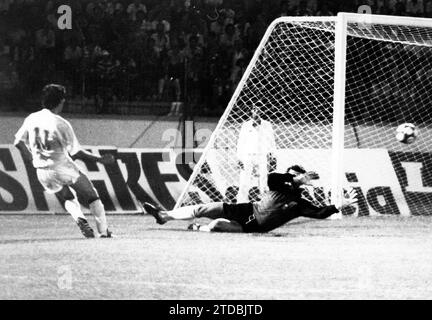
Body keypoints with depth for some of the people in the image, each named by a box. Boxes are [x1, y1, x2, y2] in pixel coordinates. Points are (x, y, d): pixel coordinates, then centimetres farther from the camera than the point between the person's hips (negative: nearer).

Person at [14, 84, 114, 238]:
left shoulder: (31, 119, 0)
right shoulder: (62, 124, -16)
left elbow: (18, 142, 7)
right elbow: (76, 152, -13)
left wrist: (32, 158, 22)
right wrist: (99, 159, -4)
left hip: (42, 172, 5)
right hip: (63, 167, -5)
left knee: (68, 198, 25)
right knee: (92, 197, 9)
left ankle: (80, 219, -4)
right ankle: (104, 232, 3)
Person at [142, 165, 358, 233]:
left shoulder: (299, 205, -4)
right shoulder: (279, 186, 5)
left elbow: (320, 213, -12)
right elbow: (270, 176, -14)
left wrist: (340, 206, -19)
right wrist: (296, 180, -19)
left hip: (253, 226, -4)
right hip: (247, 210, 4)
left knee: (217, 224, -29)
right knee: (204, 209, -2)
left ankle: (200, 229, 3)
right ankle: (164, 216, 9)